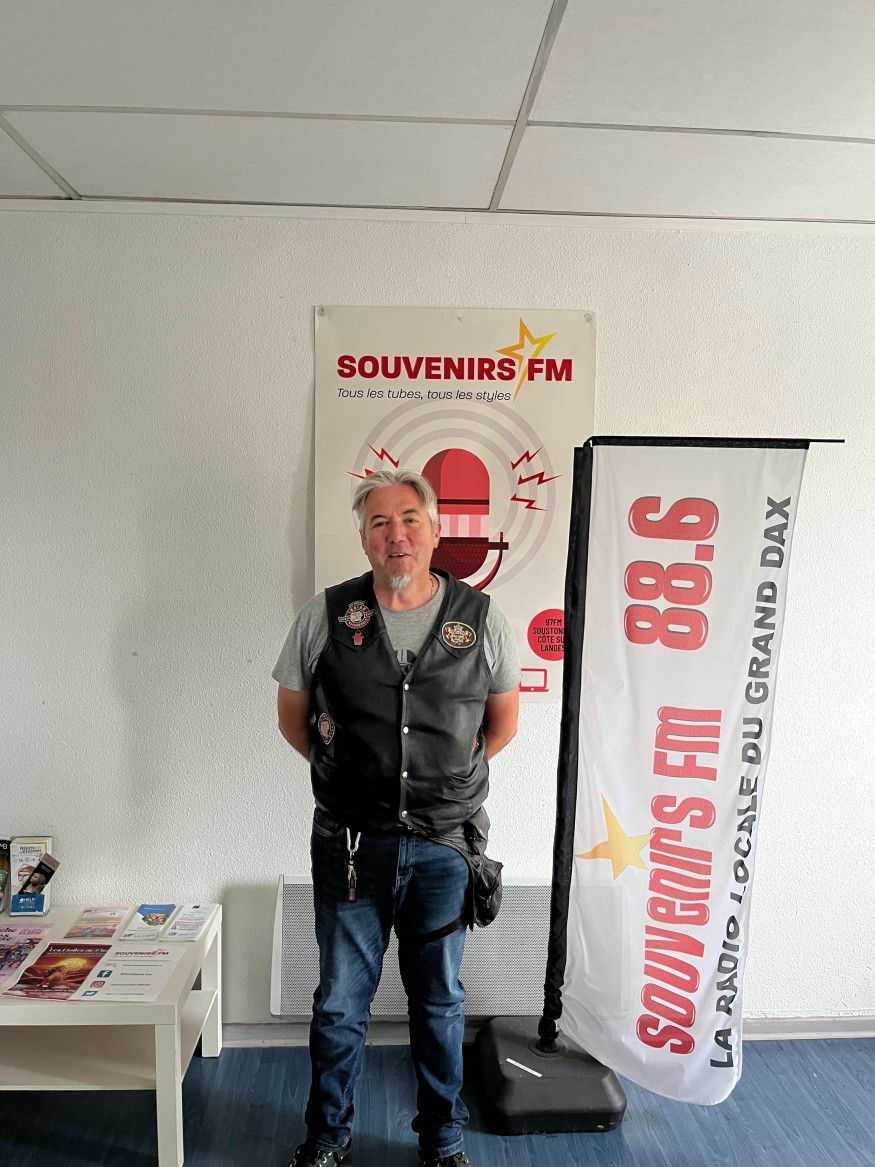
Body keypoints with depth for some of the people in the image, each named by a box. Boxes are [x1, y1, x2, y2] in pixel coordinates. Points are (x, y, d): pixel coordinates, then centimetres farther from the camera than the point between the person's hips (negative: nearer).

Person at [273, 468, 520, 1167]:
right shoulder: (325, 617, -6)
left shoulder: (482, 620, -5)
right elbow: (293, 717, 7)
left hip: (445, 846, 0)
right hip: (351, 845, 0)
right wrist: (349, 774, 6)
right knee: (341, 1003, 16)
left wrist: (447, 778, 9)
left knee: (440, 1002, 18)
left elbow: (503, 722, 9)